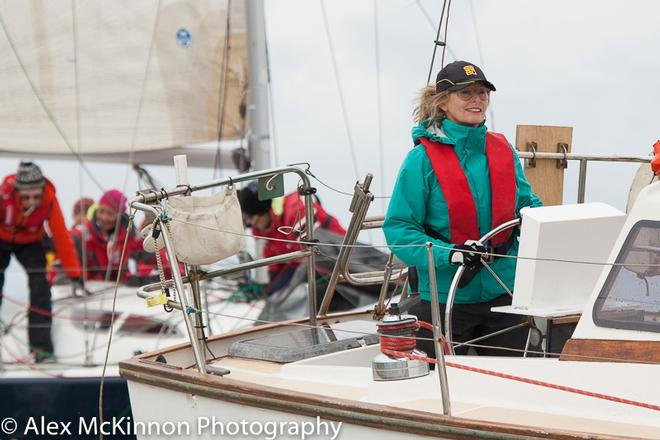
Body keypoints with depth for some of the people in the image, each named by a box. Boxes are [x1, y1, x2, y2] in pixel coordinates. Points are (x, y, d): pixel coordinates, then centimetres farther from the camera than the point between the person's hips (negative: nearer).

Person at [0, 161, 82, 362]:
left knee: (40, 288, -15)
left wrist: (75, 274, -23)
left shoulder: (49, 200, -30)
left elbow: (61, 237, -23)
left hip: (30, 243, 1)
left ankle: (40, 346, -10)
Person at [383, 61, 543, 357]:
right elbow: (398, 227, -12)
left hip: (503, 292, 4)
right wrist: (448, 254, -26)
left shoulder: (504, 151, 5)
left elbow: (526, 203, 17)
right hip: (445, 299, -4)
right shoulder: (423, 158, -10)